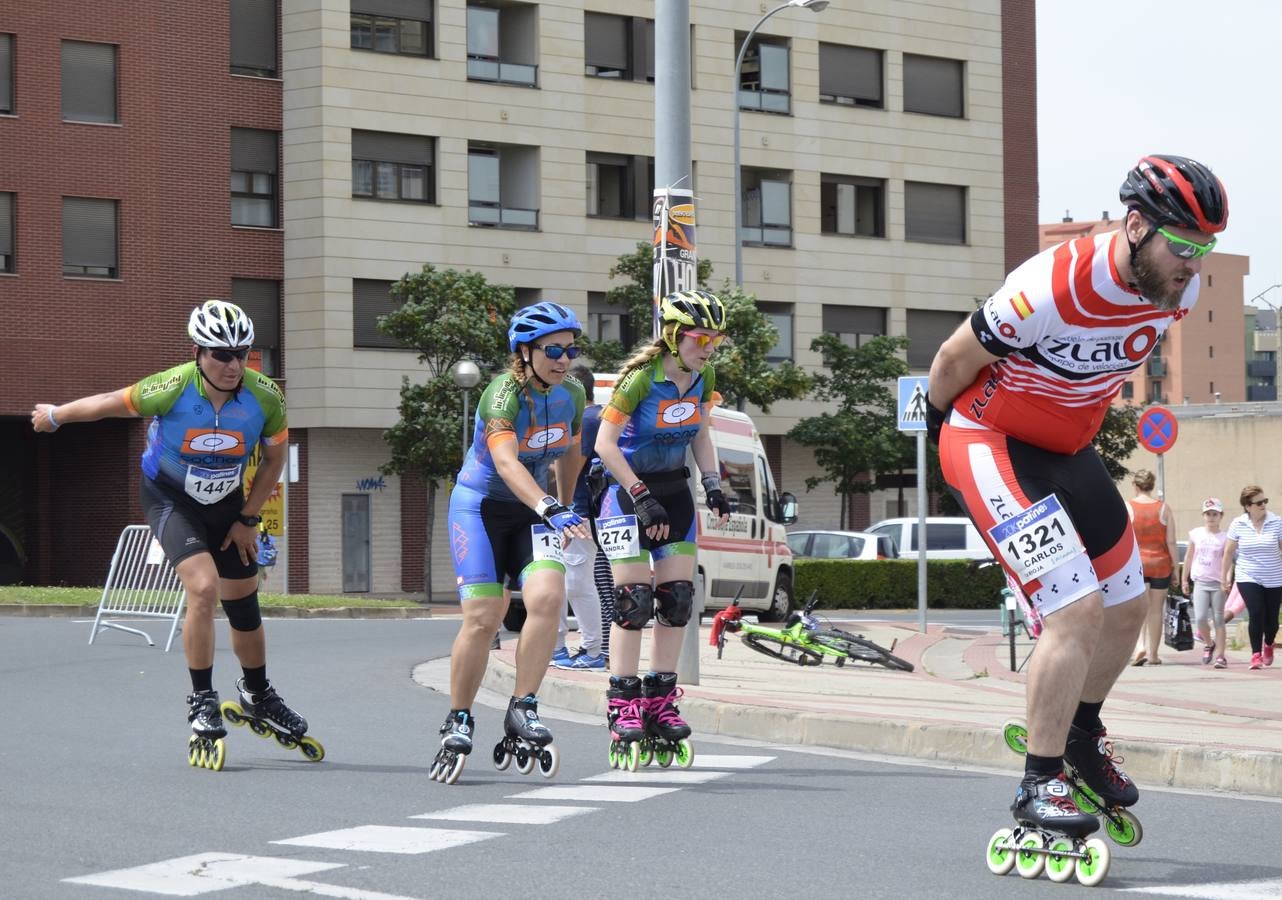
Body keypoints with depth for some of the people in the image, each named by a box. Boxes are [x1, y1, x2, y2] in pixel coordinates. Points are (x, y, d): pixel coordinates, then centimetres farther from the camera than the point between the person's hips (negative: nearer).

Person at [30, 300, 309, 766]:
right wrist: (55, 415, 4)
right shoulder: (172, 389, -30)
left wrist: (248, 518, -3)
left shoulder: (265, 396, -22)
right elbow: (107, 404, -12)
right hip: (171, 499, -3)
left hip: (227, 503, 3)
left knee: (244, 606, 9)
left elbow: (275, 457, -4)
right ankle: (202, 703, -11)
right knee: (204, 587, -24)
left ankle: (257, 695, 34)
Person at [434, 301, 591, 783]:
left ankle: (522, 711, -11)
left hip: (533, 511, 5)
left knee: (547, 598, -21)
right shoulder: (504, 395, -23)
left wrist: (566, 513, 23)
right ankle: (457, 724, 5)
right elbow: (506, 461, -39)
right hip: (481, 507, -5)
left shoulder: (572, 395, -3)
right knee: (483, 618, -12)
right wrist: (550, 509, -52)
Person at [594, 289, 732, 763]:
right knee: (633, 598, -11)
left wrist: (714, 485, 1)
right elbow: (605, 444, -20)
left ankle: (660, 700, 8)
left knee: (678, 596, 1)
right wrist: (642, 497, -22)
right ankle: (622, 705, -6)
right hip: (629, 490, -6)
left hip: (674, 491, 6)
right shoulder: (641, 378, -21)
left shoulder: (703, 377, 0)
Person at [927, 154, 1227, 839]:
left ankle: (1081, 731, 40)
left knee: (1126, 608, 14)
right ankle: (1038, 786, -8)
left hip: (1066, 448, 8)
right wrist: (937, 421, 1)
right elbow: (955, 360, -16)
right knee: (1077, 608, -19)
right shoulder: (1052, 288, -33)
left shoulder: (1179, 293, -10)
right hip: (989, 443, -8)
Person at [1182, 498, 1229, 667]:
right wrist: (1184, 579, 16)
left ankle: (1220, 655, 4)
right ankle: (1208, 644, 16)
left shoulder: (1224, 538, -1)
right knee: (1200, 618, -11)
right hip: (1200, 582, 2)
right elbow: (1189, 557, 14)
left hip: (1218, 583, -2)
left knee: (1218, 620, 1)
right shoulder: (1196, 534, 7)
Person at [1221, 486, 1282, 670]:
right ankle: (1256, 654, -6)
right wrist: (1224, 576, 6)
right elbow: (1229, 552, 4)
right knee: (1256, 614, -16)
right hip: (1248, 579, -1)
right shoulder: (1238, 524, -4)